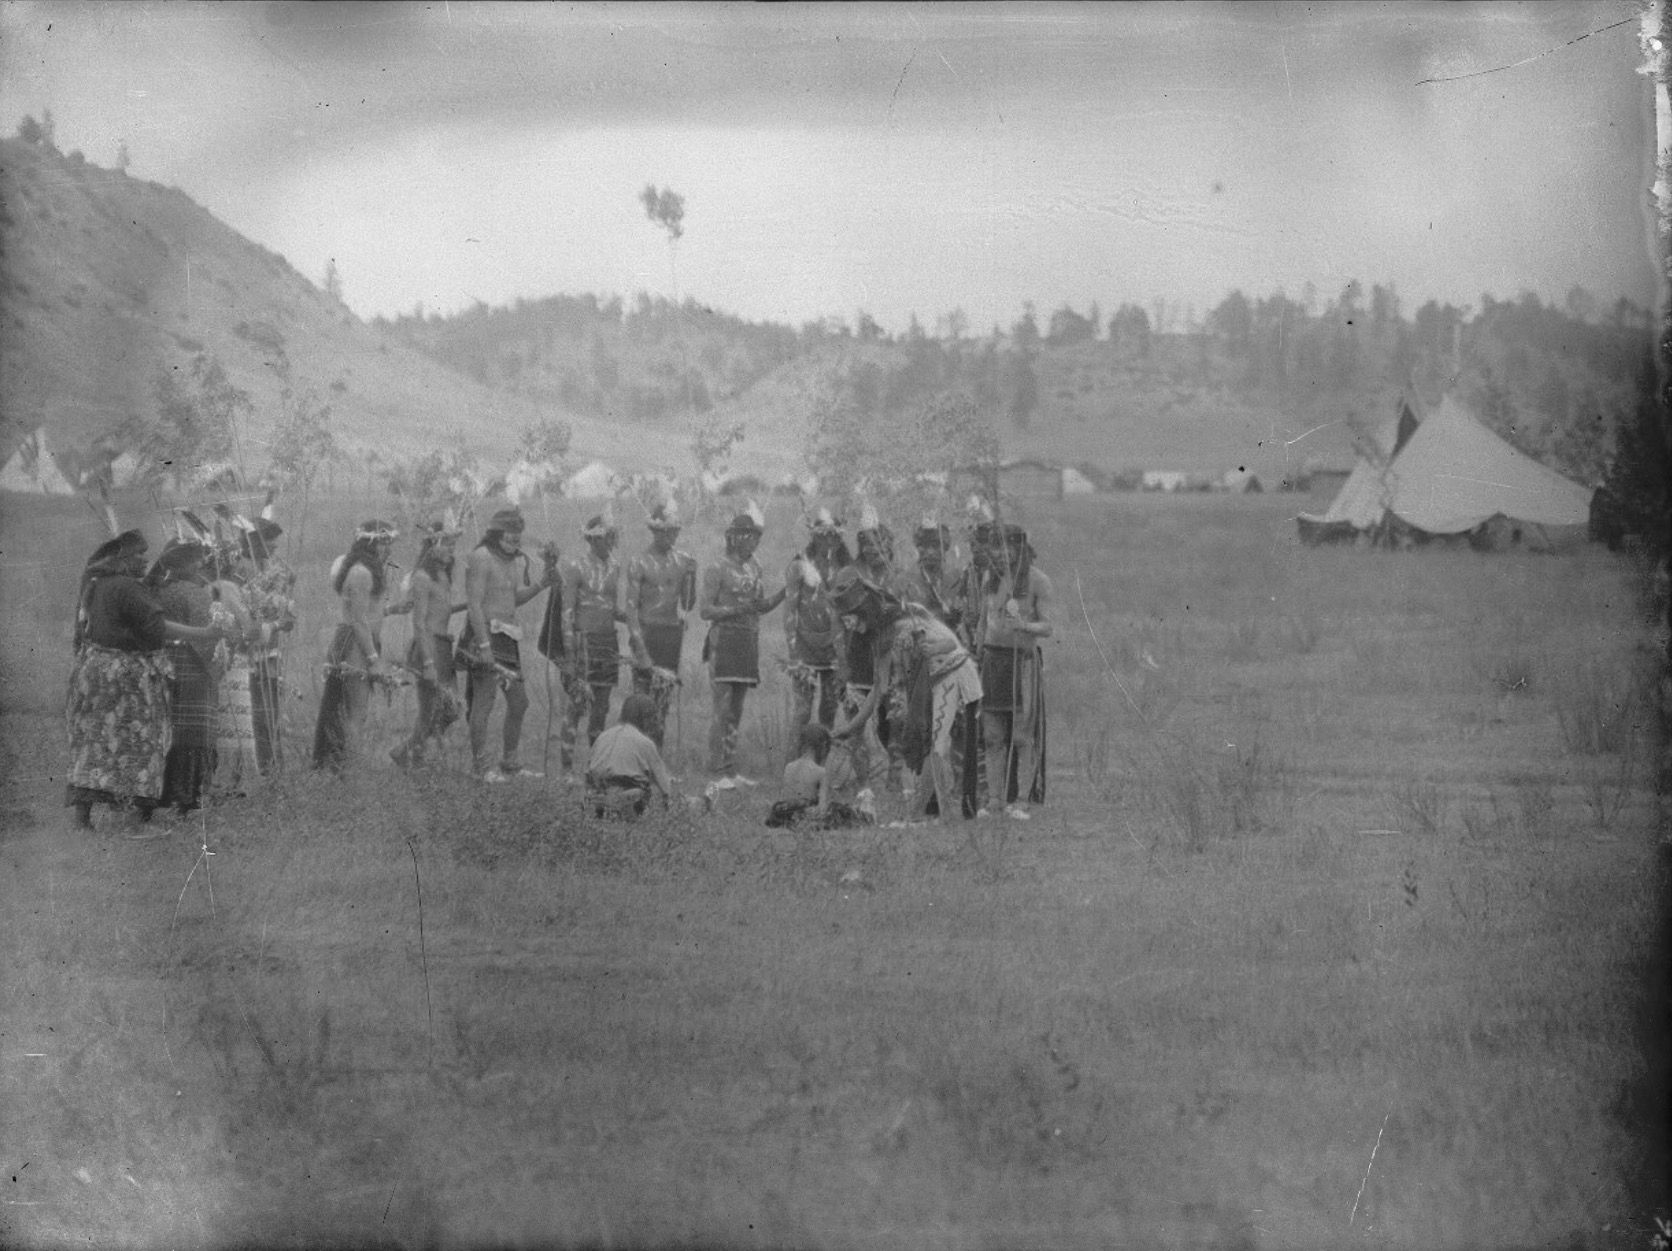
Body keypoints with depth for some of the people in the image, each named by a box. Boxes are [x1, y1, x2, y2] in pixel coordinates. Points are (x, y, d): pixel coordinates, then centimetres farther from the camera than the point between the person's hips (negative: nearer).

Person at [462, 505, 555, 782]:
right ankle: (482, 765, -3)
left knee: (519, 702, 10)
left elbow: (516, 599, 10)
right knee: (484, 701, -7)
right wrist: (484, 645, -22)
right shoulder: (481, 558, -11)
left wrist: (543, 581, -2)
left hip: (508, 637, 9)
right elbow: (474, 604, -16)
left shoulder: (515, 560, 17)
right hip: (485, 634, -9)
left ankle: (510, 763, 19)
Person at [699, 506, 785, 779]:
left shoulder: (754, 568, 13)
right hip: (724, 641, -7)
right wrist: (737, 608, -21)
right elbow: (705, 611, -10)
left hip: (749, 644, 7)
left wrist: (785, 592, 3)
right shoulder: (717, 569, -7)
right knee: (723, 708, -9)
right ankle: (717, 766, -5)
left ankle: (730, 764, 16)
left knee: (737, 709, 10)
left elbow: (762, 607, 18)